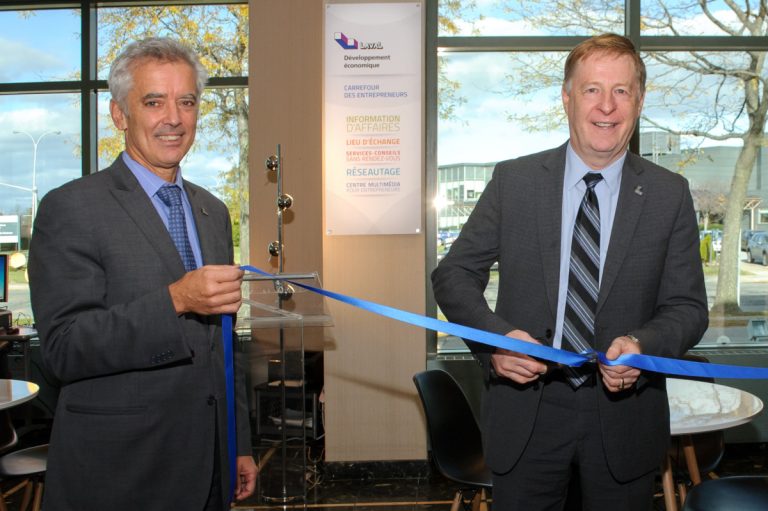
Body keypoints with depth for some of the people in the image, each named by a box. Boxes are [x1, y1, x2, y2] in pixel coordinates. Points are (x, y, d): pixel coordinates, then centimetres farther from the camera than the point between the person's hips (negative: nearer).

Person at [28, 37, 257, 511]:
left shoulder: (214, 212, 9)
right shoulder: (70, 209, -11)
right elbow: (63, 347, -17)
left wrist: (240, 446, 13)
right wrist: (174, 300, -28)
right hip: (118, 470, -5)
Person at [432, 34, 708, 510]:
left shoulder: (670, 194, -1)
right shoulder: (513, 180, -3)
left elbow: (688, 306, 1)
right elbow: (454, 273, -1)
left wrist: (642, 345, -20)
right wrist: (495, 336, -19)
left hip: (623, 411, 1)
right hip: (526, 411, 0)